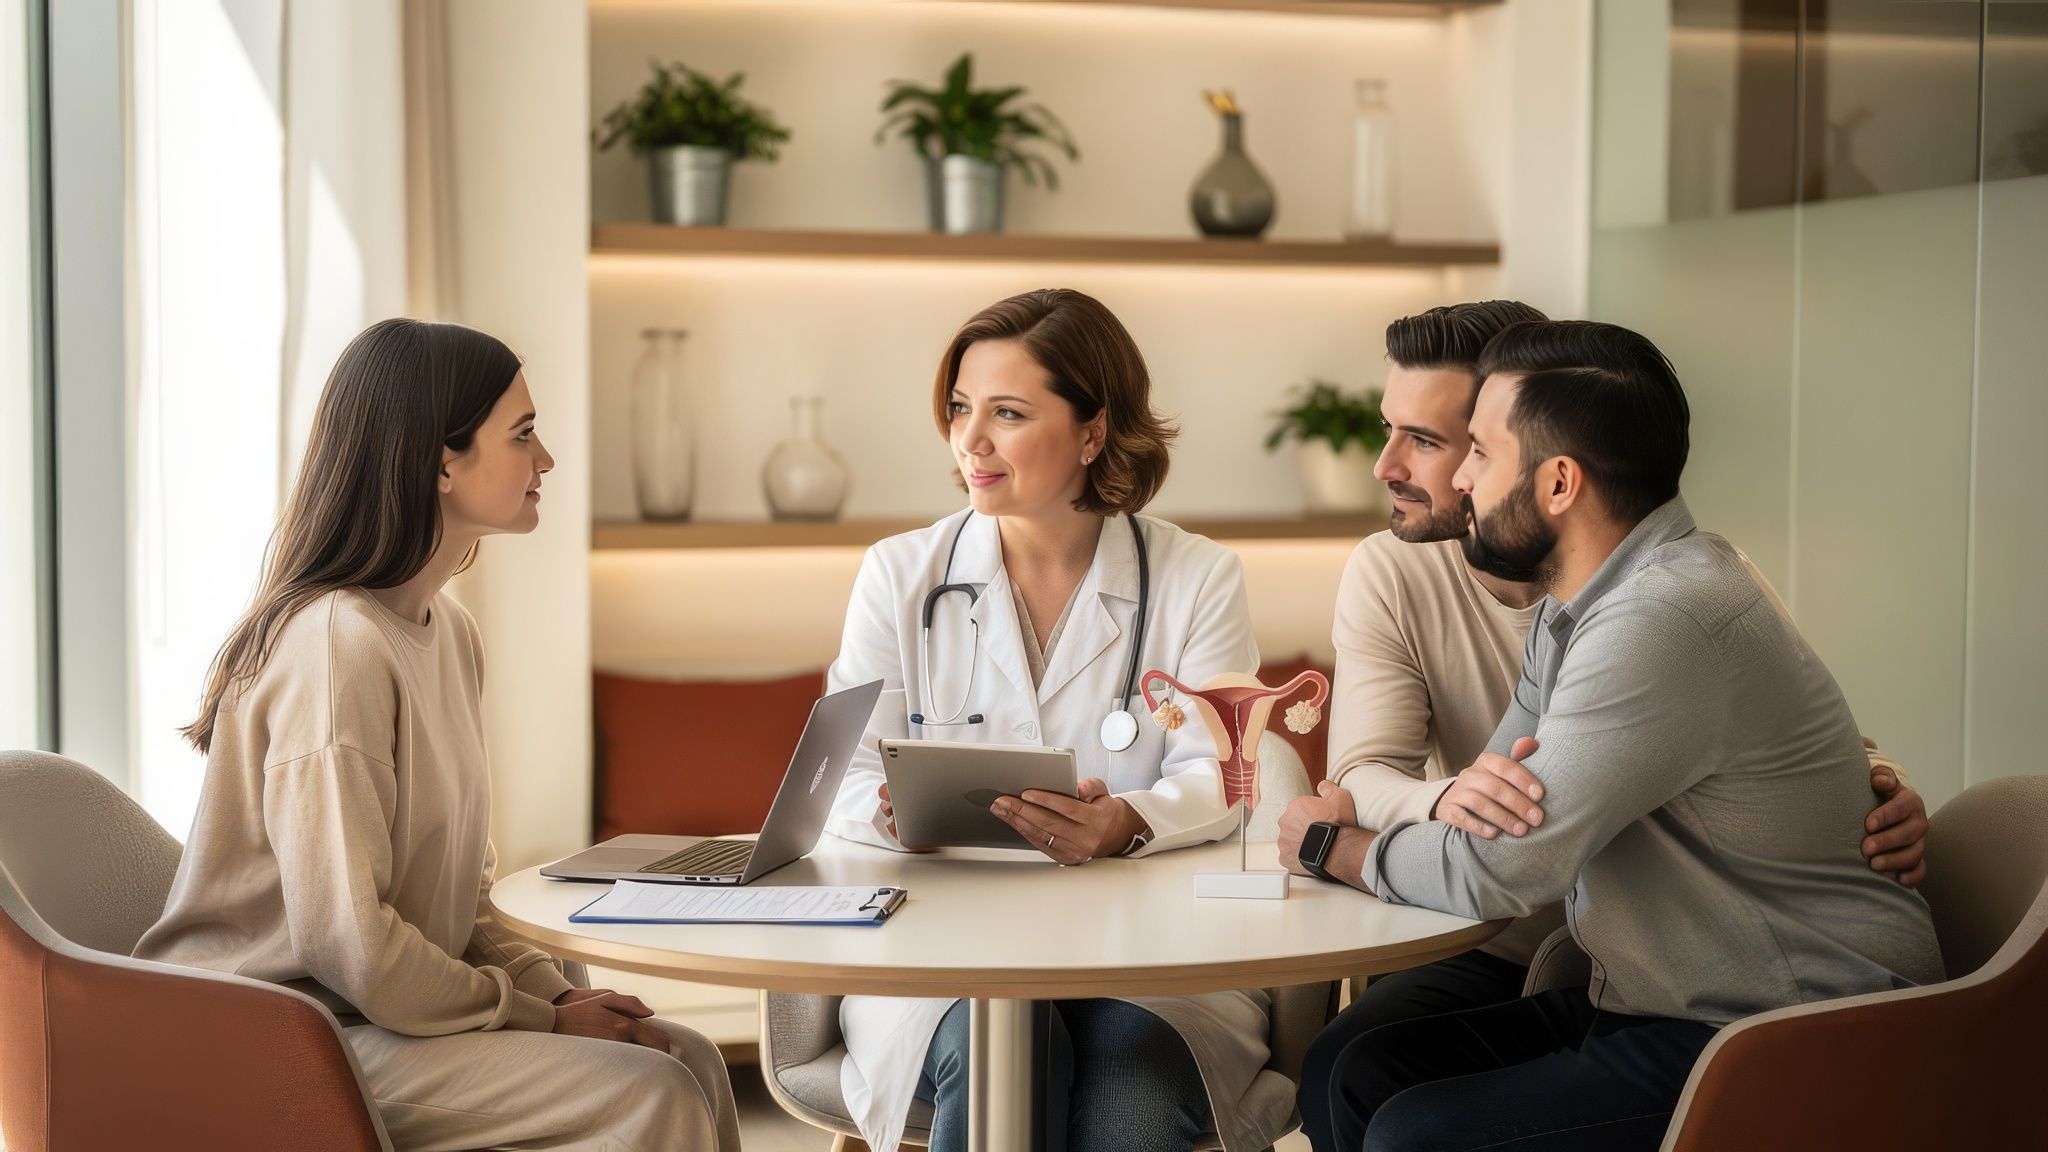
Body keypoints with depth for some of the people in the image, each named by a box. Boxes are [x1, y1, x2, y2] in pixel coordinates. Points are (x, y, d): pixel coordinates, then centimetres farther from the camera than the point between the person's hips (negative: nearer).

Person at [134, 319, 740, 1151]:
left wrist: (554, 991, -1)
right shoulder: (337, 643, -20)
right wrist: (542, 1018, -15)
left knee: (690, 1058, -5)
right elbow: (347, 942, -24)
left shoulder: (447, 630, 11)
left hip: (390, 1007, 9)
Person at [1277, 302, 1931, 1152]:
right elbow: (1364, 778, -13)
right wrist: (1444, 802, -37)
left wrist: (1887, 800, -25)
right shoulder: (1387, 577, -2)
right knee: (1340, 1081, -26)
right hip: (1495, 955, 2)